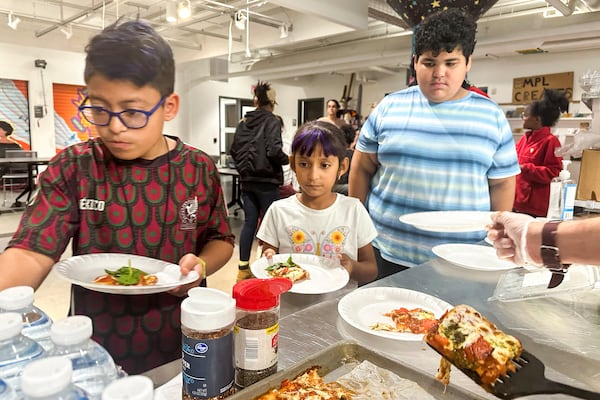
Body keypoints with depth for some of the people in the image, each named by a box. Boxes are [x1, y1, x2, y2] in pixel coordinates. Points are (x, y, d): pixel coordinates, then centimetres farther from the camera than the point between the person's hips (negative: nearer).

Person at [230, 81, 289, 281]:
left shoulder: (243, 122, 9)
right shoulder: (272, 121, -9)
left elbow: (234, 150, 11)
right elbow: (274, 151, -19)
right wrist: (287, 159, 0)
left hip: (247, 181, 6)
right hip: (266, 181, -6)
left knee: (249, 222, 11)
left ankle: (243, 268, 16)